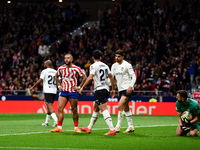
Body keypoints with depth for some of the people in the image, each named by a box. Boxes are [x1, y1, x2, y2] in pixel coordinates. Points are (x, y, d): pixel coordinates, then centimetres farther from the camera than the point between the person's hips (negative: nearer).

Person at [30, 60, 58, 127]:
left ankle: (56, 119, -32)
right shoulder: (55, 72, 11)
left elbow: (40, 80, -6)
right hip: (54, 91, 6)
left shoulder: (44, 71, -3)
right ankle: (46, 122, 22)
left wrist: (33, 87, 3)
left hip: (47, 91, -6)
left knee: (49, 105, -12)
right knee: (49, 105, 16)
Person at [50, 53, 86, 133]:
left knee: (74, 110, 0)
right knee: (60, 108, -7)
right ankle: (59, 127, -3)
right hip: (63, 91, 3)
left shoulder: (76, 69, -5)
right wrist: (59, 85, 13)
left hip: (73, 92, -3)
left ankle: (76, 127, 11)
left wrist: (79, 87, -3)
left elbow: (84, 77, 3)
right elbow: (56, 76, 24)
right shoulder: (61, 68, 5)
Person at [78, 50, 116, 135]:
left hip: (99, 90, -8)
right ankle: (89, 128, 27)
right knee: (95, 109, 18)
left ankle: (112, 129, -23)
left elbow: (90, 78, -19)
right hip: (106, 89, 8)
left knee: (104, 109, -13)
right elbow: (111, 77, 15)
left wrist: (82, 87, -13)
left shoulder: (94, 66, -8)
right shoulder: (105, 66, 13)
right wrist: (113, 89, 23)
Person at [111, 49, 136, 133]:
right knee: (126, 108, 12)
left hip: (127, 89, -8)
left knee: (120, 106, -19)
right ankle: (131, 127, 20)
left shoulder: (127, 65, -9)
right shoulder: (114, 66, 10)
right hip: (121, 89, 8)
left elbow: (133, 77, -9)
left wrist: (131, 86, -22)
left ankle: (118, 127, -17)